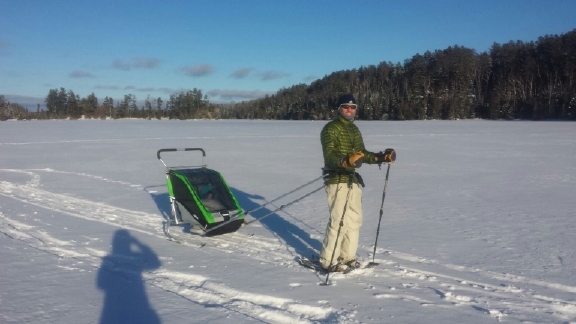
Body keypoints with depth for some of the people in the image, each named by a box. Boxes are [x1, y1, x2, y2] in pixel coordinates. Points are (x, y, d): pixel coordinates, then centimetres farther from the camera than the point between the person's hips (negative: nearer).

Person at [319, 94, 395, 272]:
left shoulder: (354, 129, 17)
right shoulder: (330, 129, -9)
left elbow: (362, 153, 19)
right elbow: (329, 156, -21)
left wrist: (381, 157, 6)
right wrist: (346, 160, -40)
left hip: (352, 180, 9)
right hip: (337, 180, -9)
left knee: (355, 220, 13)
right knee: (338, 221, -11)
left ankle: (347, 256, 26)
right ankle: (328, 261, 0)